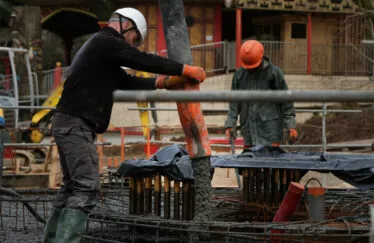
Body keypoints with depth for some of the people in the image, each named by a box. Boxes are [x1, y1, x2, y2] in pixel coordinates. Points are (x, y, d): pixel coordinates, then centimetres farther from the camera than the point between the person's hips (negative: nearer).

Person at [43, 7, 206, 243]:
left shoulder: (100, 46, 23)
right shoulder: (106, 42, -9)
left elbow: (126, 81, 24)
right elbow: (144, 60, -14)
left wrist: (160, 82, 20)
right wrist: (185, 69, -8)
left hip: (70, 125, 10)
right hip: (77, 125, -10)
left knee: (72, 187, 15)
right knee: (87, 189, -15)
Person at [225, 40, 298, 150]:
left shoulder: (274, 73, -2)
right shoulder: (239, 75, 8)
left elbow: (286, 101, 0)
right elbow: (234, 103, 11)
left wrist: (291, 126, -4)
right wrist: (230, 124, 1)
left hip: (271, 129, -4)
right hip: (249, 129, 4)